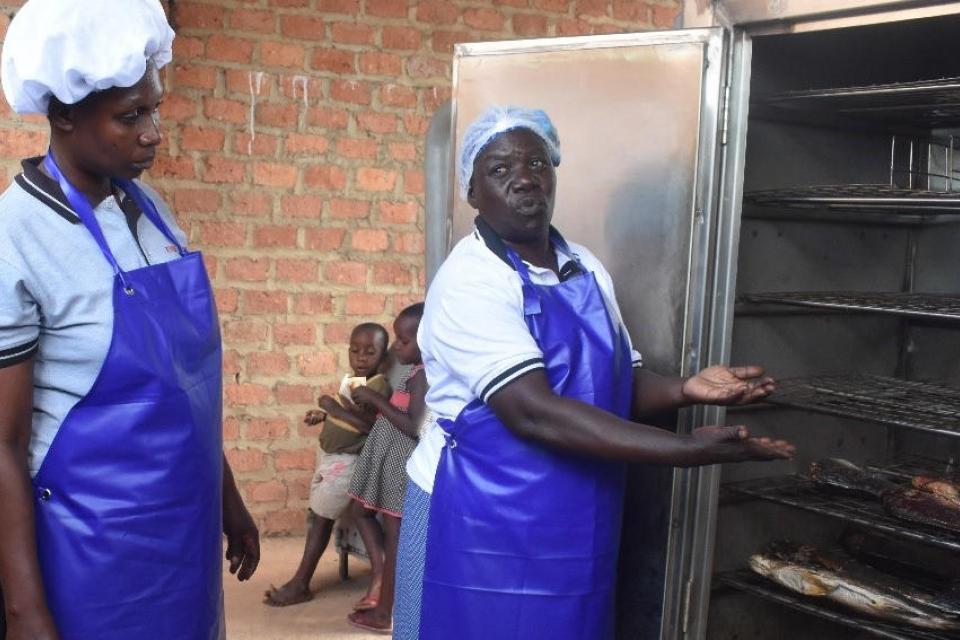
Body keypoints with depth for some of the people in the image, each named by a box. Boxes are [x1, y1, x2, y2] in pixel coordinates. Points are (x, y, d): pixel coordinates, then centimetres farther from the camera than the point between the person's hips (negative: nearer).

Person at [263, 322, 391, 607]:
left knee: (320, 518, -2)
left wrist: (337, 409, -28)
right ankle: (300, 581, 22)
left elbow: (373, 424, -30)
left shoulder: (378, 385, -20)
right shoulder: (354, 380, 9)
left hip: (345, 462, -9)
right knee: (316, 516, 13)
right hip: (330, 456, 9)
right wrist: (325, 415, 9)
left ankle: (301, 584, 8)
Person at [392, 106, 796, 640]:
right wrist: (690, 450, -30)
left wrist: (684, 390, -11)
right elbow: (533, 412, -27)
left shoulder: (588, 270, 6)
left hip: (573, 529, 6)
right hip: (480, 529, -6)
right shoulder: (471, 280, -17)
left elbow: (622, 383, 11)